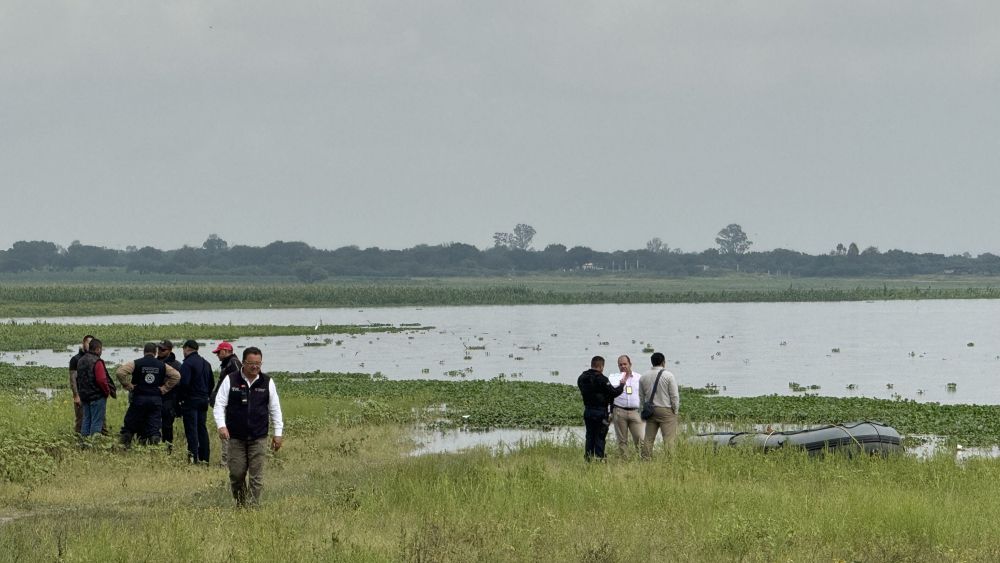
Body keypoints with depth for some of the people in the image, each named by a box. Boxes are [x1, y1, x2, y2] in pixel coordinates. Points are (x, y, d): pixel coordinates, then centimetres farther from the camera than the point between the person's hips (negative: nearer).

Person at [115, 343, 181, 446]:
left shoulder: (136, 363, -2)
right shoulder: (162, 365, 5)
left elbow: (120, 372, -13)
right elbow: (176, 375, 3)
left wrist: (127, 385, -3)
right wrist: (165, 388, 6)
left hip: (138, 399, -2)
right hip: (156, 400, 2)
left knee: (129, 427, 8)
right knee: (154, 430, 2)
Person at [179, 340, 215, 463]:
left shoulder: (188, 363, -13)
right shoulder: (206, 363, 13)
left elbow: (184, 383, -19)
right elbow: (212, 383, 17)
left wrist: (180, 398, -8)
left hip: (190, 401, -7)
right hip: (204, 400, 7)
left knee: (191, 429, -6)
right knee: (202, 428, 11)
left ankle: (193, 457, -10)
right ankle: (204, 457, 12)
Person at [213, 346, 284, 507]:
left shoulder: (267, 382, 4)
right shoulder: (230, 380, 0)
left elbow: (275, 409, 9)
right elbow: (219, 404, -1)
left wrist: (278, 433, 5)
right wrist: (221, 426, -15)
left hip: (259, 438, 0)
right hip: (236, 438, 0)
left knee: (257, 476, -4)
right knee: (236, 474, 1)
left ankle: (253, 506, -1)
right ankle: (240, 504, 20)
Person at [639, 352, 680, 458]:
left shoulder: (643, 377, 7)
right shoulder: (668, 376, -8)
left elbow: (641, 396, 12)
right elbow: (674, 396, -7)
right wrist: (675, 411, 3)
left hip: (650, 410, 5)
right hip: (666, 410, -5)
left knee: (648, 438, 8)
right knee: (669, 438, -6)